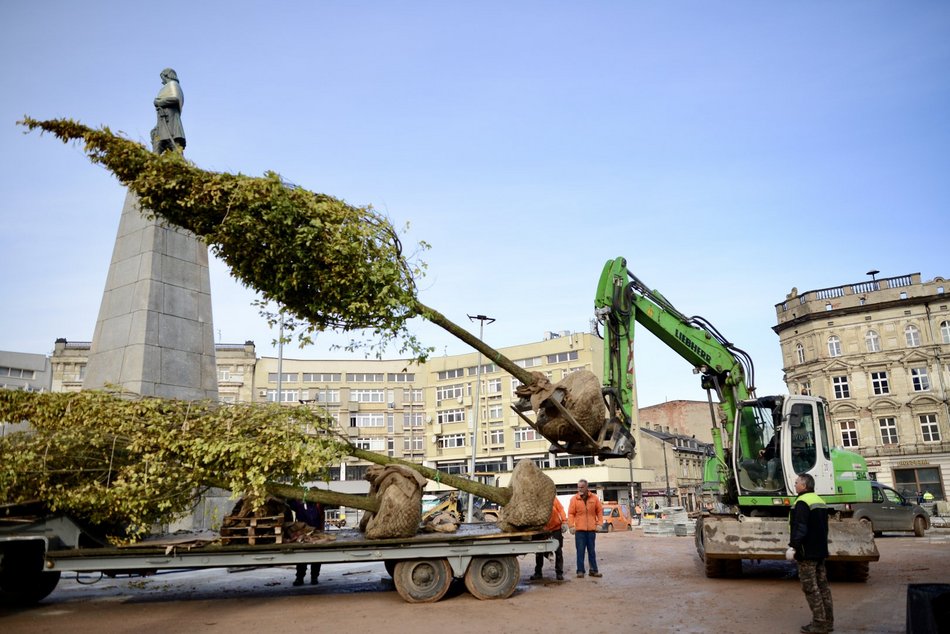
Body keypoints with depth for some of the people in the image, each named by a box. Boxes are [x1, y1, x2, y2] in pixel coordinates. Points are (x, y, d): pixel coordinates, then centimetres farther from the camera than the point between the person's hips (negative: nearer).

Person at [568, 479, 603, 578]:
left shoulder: (594, 498, 4)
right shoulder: (574, 499, -1)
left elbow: (600, 511, 8)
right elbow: (570, 513, -4)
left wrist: (599, 523, 0)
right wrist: (571, 526, -13)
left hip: (591, 529, 1)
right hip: (579, 529, -1)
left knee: (591, 551, 10)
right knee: (580, 551, 0)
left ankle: (594, 570, 17)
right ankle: (580, 571, 7)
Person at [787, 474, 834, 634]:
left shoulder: (802, 502, -17)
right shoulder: (820, 501, 14)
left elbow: (800, 528, -24)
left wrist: (793, 546, -23)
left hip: (807, 553, -9)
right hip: (820, 551, 9)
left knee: (810, 588, -3)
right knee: (823, 586, 13)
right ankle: (828, 621, 18)